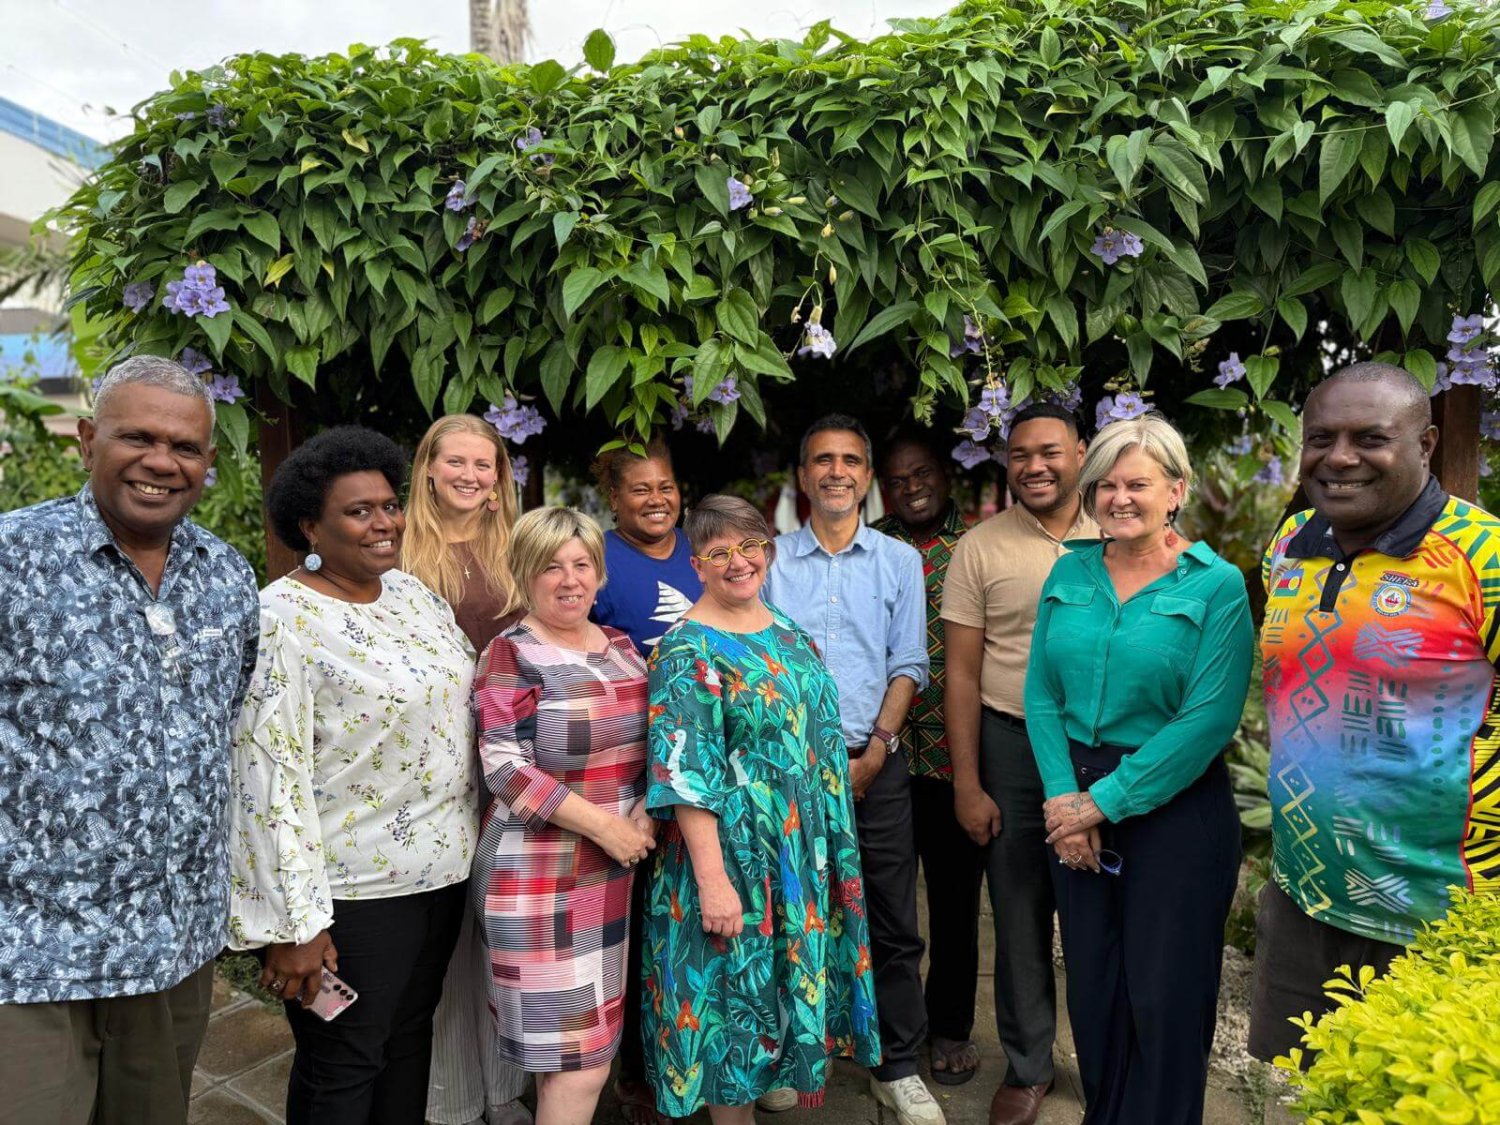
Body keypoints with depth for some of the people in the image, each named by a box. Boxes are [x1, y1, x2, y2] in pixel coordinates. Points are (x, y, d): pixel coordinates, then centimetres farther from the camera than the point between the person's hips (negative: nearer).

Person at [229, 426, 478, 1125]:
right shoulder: (282, 620, -17)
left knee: (410, 1040, 21)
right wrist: (295, 922, -20)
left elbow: (462, 698, 16)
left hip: (442, 867, 7)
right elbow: (270, 777, -20)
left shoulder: (412, 591, 6)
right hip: (353, 889, -7)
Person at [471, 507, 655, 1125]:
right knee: (579, 1054, -2)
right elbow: (507, 769, -16)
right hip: (544, 874, -6)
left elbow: (648, 743, 15)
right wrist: (604, 825, -18)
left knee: (582, 1038, 16)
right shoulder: (512, 655, -9)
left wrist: (647, 809, -3)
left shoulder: (620, 646, 10)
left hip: (619, 867, 6)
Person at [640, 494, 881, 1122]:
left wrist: (833, 847, 17)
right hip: (736, 855, -7)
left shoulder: (787, 632, 7)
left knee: (792, 972, 18)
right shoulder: (687, 653, -15)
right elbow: (685, 778, -19)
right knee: (737, 983, 6)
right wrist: (712, 879, -23)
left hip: (807, 852, 7)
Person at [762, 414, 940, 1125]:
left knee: (894, 925, 5)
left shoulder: (900, 561, 7)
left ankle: (898, 1068, 21)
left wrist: (874, 751, -8)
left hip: (877, 763, 1)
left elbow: (908, 665, 3)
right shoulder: (770, 559, 3)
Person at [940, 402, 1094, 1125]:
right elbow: (962, 674, -3)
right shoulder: (980, 548, -3)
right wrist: (967, 785, -5)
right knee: (1020, 914, 11)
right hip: (1013, 746, -1)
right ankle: (1027, 1066, 31)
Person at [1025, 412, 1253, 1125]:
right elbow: (1041, 694, 2)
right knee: (1091, 988, 15)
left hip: (1175, 807, -4)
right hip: (1078, 802, 4)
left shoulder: (1217, 586, -9)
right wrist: (1064, 798, -10)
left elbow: (1207, 720, -16)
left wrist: (1104, 802, -15)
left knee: (1163, 999, 8)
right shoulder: (1069, 574, 4)